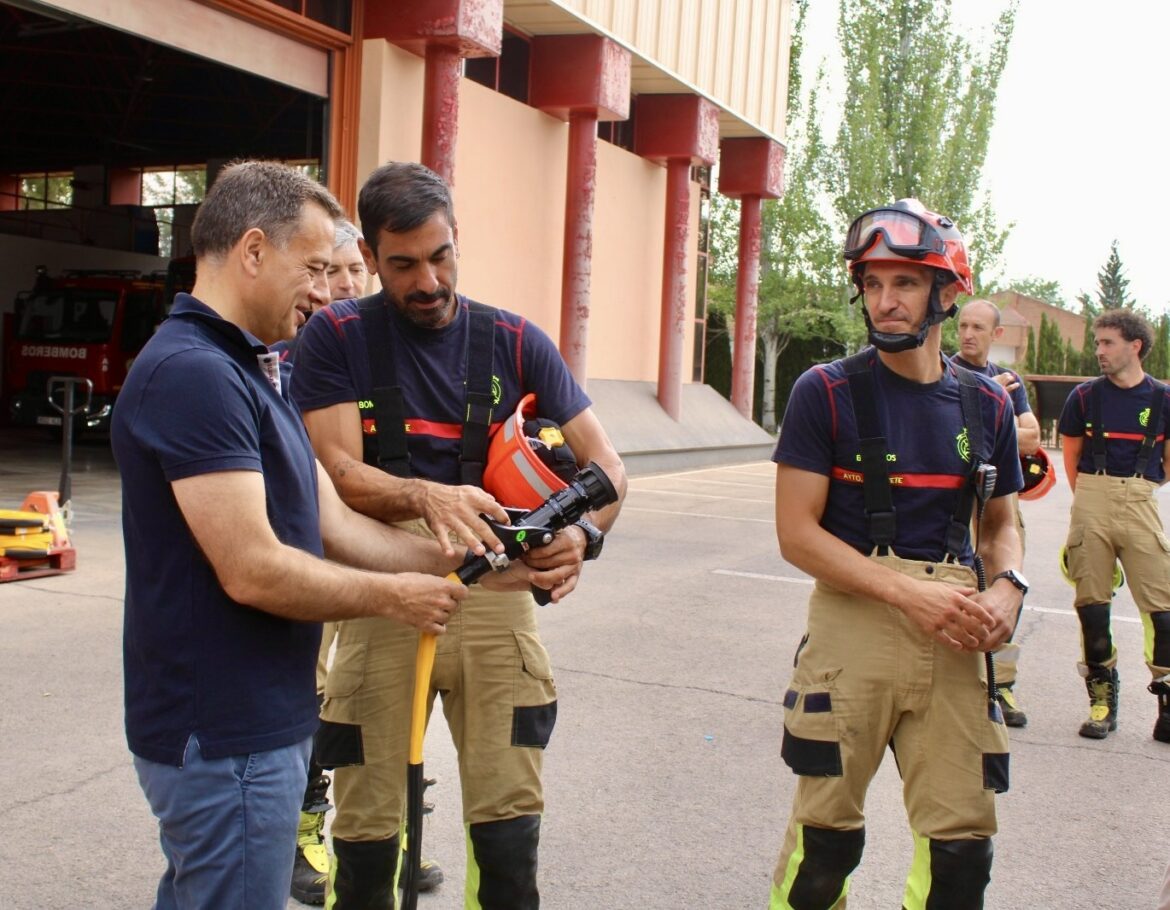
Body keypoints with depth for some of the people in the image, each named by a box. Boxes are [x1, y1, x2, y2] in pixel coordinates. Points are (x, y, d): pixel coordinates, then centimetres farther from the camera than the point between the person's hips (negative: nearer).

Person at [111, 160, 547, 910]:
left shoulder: (253, 372, 13)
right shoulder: (193, 373, -20)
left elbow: (336, 526, 9)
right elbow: (252, 572, -25)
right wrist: (390, 597, -10)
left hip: (258, 718, 10)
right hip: (224, 736, -10)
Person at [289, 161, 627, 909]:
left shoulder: (516, 343, 3)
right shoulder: (337, 338, -1)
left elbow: (605, 463, 1)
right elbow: (341, 474, -11)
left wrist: (584, 532, -22)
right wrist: (428, 496, -31)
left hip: (492, 595, 1)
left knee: (510, 838, 0)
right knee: (366, 837, 5)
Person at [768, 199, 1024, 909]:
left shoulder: (986, 404, 8)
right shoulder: (827, 392, -4)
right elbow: (797, 531, -8)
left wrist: (1007, 587, -3)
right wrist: (910, 592, -16)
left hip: (953, 636, 3)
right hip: (854, 619, -3)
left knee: (962, 844, 6)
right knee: (826, 836, 4)